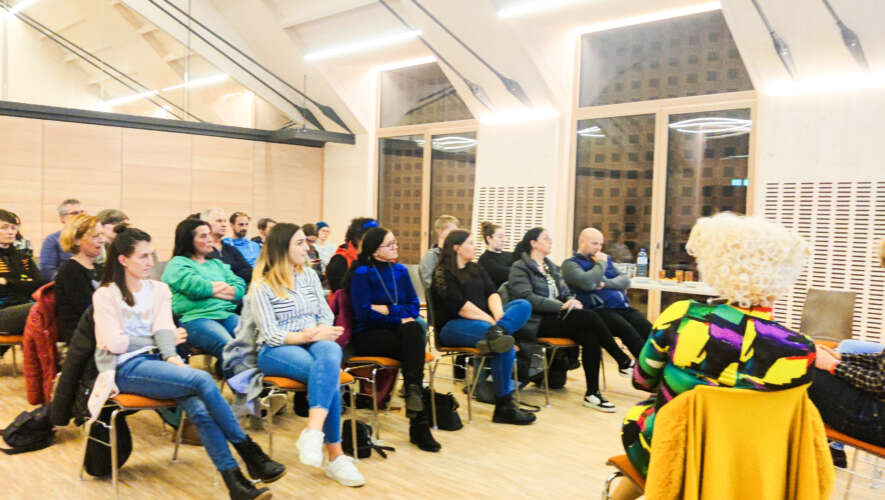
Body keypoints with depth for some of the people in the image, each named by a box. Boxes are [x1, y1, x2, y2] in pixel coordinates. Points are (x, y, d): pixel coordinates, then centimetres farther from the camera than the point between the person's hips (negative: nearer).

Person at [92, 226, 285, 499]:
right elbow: (115, 343, -6)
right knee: (202, 380, -29)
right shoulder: (106, 295, 4)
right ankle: (248, 451, -21)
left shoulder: (159, 289, 17)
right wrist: (155, 343, 3)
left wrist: (171, 356, -16)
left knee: (199, 409, -28)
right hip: (126, 368, -4)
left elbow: (164, 328, 3)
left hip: (157, 361, 4)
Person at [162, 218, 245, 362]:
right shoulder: (177, 264, 10)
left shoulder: (216, 263, 29)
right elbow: (195, 286, -10)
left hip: (226, 315, 6)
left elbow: (240, 287, 16)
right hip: (195, 317, -5)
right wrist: (224, 286, 5)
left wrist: (211, 290, 1)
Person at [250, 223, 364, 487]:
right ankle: (335, 456, -31)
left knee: (331, 351, -36)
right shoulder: (261, 285, -3)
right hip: (276, 351, -4)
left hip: (313, 343, 4)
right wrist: (306, 336, -23)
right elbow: (270, 334, -10)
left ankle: (313, 432, -48)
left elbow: (326, 316, 12)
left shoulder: (310, 275, 14)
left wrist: (321, 332, -11)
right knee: (329, 375, -34)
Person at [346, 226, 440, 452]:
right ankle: (418, 420, -33)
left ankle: (413, 390, -35)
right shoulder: (362, 274, -3)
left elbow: (414, 306, 8)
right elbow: (364, 313, -13)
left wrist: (388, 310, -9)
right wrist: (400, 318, -10)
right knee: (414, 347, -31)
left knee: (414, 329, -32)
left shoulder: (400, 270, 14)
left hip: (396, 331, 5)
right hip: (368, 336, -4)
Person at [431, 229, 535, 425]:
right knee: (505, 343, -31)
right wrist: (490, 320, -17)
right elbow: (460, 306, -13)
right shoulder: (442, 273, -1)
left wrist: (499, 315, -12)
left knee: (523, 305, -16)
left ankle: (497, 332, -44)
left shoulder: (476, 269, 23)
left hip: (483, 319, 7)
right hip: (453, 326, -7)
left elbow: (492, 292, 9)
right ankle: (503, 406, -27)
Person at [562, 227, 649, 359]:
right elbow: (586, 283, -15)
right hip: (599, 310, -6)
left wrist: (606, 284, -6)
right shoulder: (570, 263, 5)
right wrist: (601, 264, 0)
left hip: (622, 306, 6)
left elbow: (626, 280, 13)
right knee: (628, 331, -32)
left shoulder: (606, 259, 25)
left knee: (649, 330, -21)